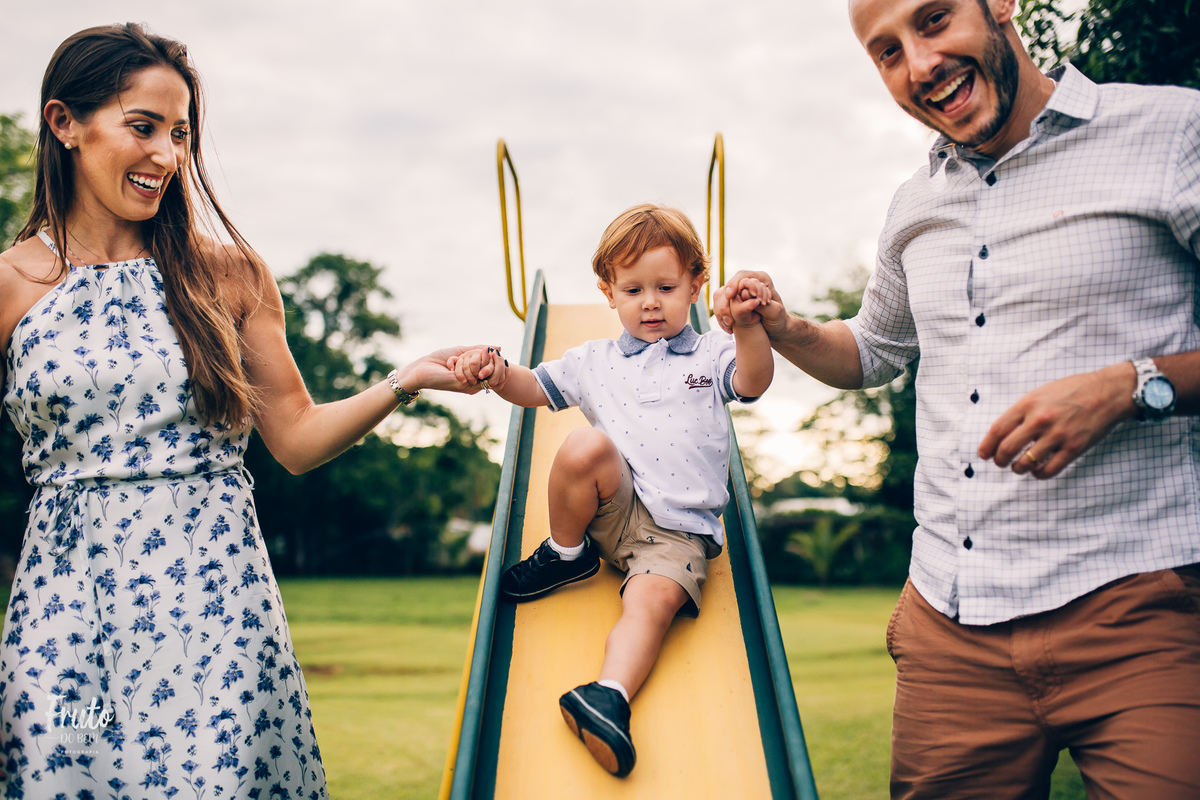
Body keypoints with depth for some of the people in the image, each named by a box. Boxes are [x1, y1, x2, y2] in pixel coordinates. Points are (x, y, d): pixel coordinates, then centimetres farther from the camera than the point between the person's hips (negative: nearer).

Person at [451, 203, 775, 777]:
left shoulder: (711, 354, 9)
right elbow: (535, 389, 15)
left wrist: (748, 324, -31)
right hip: (616, 509, 2)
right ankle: (566, 553, -6)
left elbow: (754, 381, -10)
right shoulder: (594, 361, 16)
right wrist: (497, 373, -9)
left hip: (680, 530, -2)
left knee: (653, 598, -29)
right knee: (586, 445, -28)